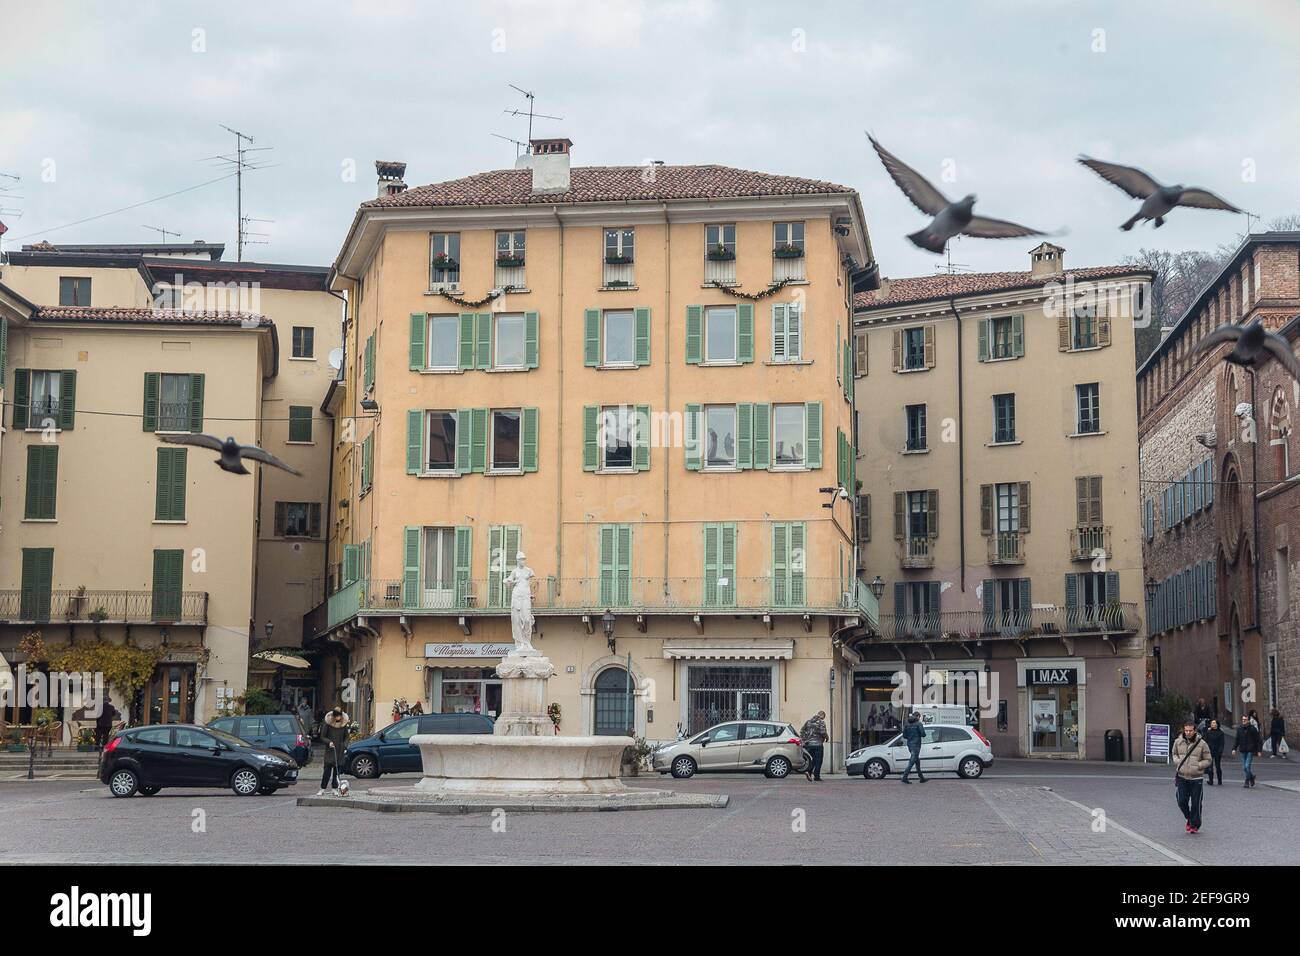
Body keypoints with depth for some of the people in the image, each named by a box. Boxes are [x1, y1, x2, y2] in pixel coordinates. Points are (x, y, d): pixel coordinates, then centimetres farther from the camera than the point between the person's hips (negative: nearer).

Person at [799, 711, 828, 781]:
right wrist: (826, 737, 3)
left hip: (808, 744, 5)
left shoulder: (808, 721, 11)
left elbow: (802, 731, 9)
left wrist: (803, 740, 11)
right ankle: (816, 776, 1)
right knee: (818, 761, 2)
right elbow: (823, 732, -16)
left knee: (811, 760, 14)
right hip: (818, 744, -5)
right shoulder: (821, 722, -6)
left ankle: (808, 771, -9)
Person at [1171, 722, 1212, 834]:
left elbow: (1208, 760, 0)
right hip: (1182, 777, 2)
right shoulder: (1178, 742, 2)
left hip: (1196, 778, -2)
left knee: (1196, 803, 3)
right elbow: (1174, 753, 20)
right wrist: (1178, 761, -1)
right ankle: (1189, 819, 28)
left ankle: (1195, 825, 20)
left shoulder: (1202, 743, -7)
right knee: (1182, 802, 1)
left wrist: (1197, 766, -14)